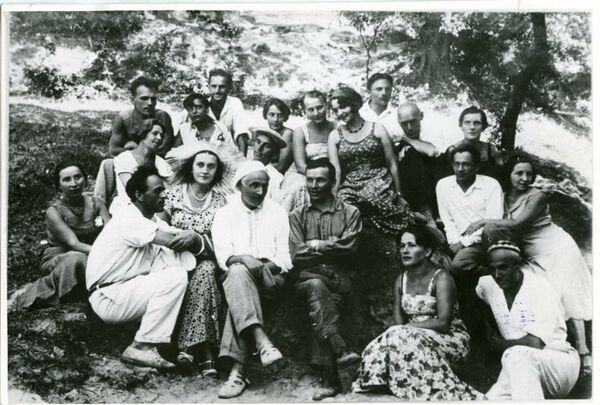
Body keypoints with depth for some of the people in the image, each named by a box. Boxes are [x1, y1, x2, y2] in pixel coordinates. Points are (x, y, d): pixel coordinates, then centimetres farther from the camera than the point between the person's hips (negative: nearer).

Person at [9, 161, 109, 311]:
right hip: (57, 262, -5)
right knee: (76, 258, -37)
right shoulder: (54, 211, -12)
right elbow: (74, 243, -25)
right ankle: (27, 296, -20)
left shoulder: (95, 203, 0)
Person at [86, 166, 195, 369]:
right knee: (175, 277, -22)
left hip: (128, 290, 9)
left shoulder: (154, 223, 13)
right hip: (107, 298, -9)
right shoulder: (128, 219, -17)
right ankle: (140, 348, -17)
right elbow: (172, 240, -25)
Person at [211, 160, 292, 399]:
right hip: (236, 271, 0)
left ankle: (238, 368, -40)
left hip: (270, 276, 0)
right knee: (238, 272, -37)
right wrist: (239, 258, -22)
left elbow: (284, 256, 8)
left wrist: (272, 265, -14)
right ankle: (262, 342, -50)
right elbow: (223, 254, 0)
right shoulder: (224, 214, 15)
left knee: (239, 289, -33)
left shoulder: (277, 213, 17)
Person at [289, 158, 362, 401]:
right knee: (316, 286, -35)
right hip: (308, 277, 1)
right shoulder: (297, 216, 16)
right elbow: (296, 255, 2)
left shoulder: (350, 213, 13)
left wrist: (315, 245, -1)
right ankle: (340, 350, -43)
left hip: (339, 278, -1)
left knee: (318, 309, -30)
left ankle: (329, 379, -32)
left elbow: (349, 248, -4)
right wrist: (331, 245, 0)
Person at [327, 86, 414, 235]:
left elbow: (392, 164, 7)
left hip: (380, 185, -1)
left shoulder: (377, 129, 6)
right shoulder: (335, 136, 11)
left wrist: (398, 194, 7)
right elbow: (336, 171, 4)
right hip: (350, 188, 1)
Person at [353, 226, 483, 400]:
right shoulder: (401, 280, 9)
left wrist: (409, 326, -15)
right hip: (415, 337, 5)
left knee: (403, 339, -30)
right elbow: (398, 322, 3)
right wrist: (400, 330, -20)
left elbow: (443, 323, -20)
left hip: (450, 338, -5)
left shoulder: (441, 278, -10)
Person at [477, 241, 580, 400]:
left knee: (516, 354, -37)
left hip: (561, 364, -5)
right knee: (491, 399, -24)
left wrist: (501, 344, -6)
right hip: (518, 368, 5)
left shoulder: (540, 288, -14)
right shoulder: (488, 284, 3)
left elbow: (535, 343, -22)